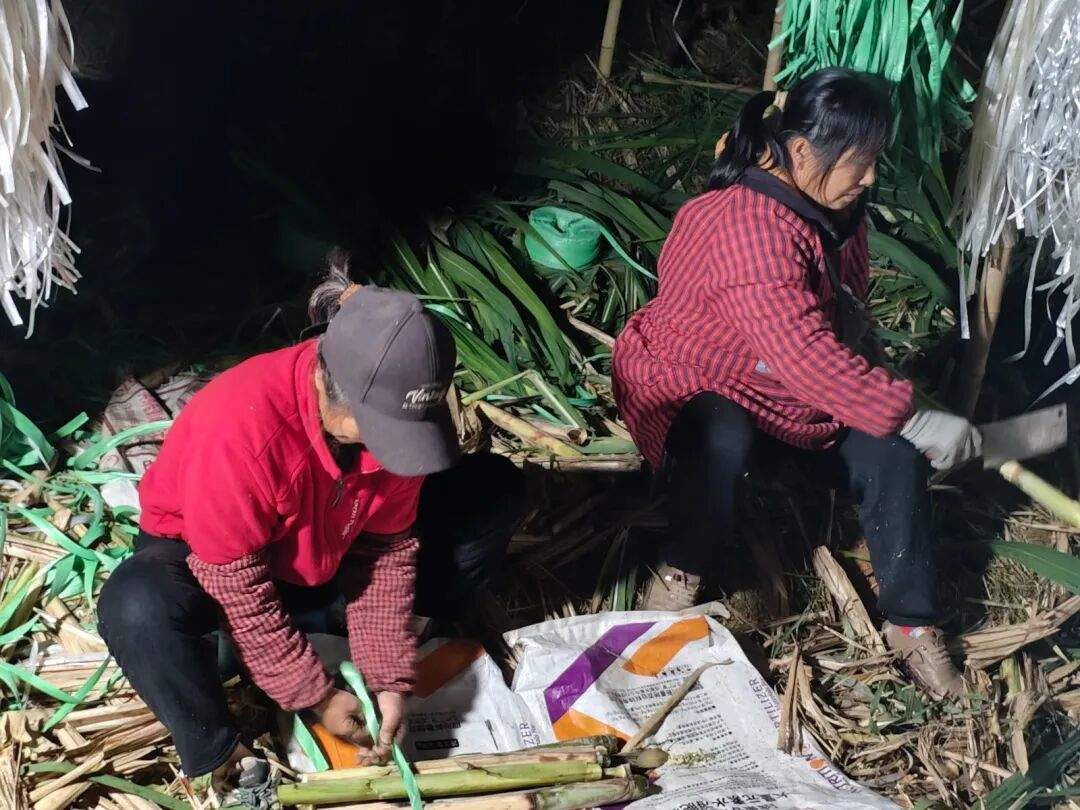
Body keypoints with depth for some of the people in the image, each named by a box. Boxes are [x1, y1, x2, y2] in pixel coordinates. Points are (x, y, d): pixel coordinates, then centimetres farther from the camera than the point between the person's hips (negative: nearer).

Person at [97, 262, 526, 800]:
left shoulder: (393, 410, -22)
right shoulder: (241, 425, -38)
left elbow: (386, 546, -12)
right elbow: (237, 586, -30)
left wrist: (387, 676, -16)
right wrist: (317, 697, -23)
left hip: (328, 547, 5)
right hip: (209, 556, -4)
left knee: (495, 490, -9)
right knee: (136, 607, -41)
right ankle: (224, 760, -16)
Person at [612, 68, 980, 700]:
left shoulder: (838, 211, -2)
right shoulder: (749, 226, -32)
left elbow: (849, 317, 13)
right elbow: (806, 355, -39)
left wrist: (887, 397, -3)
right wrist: (912, 417, -36)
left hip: (803, 392, 8)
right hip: (696, 387, -7)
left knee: (892, 455, -13)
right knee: (725, 441, -40)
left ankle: (913, 624, -4)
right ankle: (683, 569, -13)